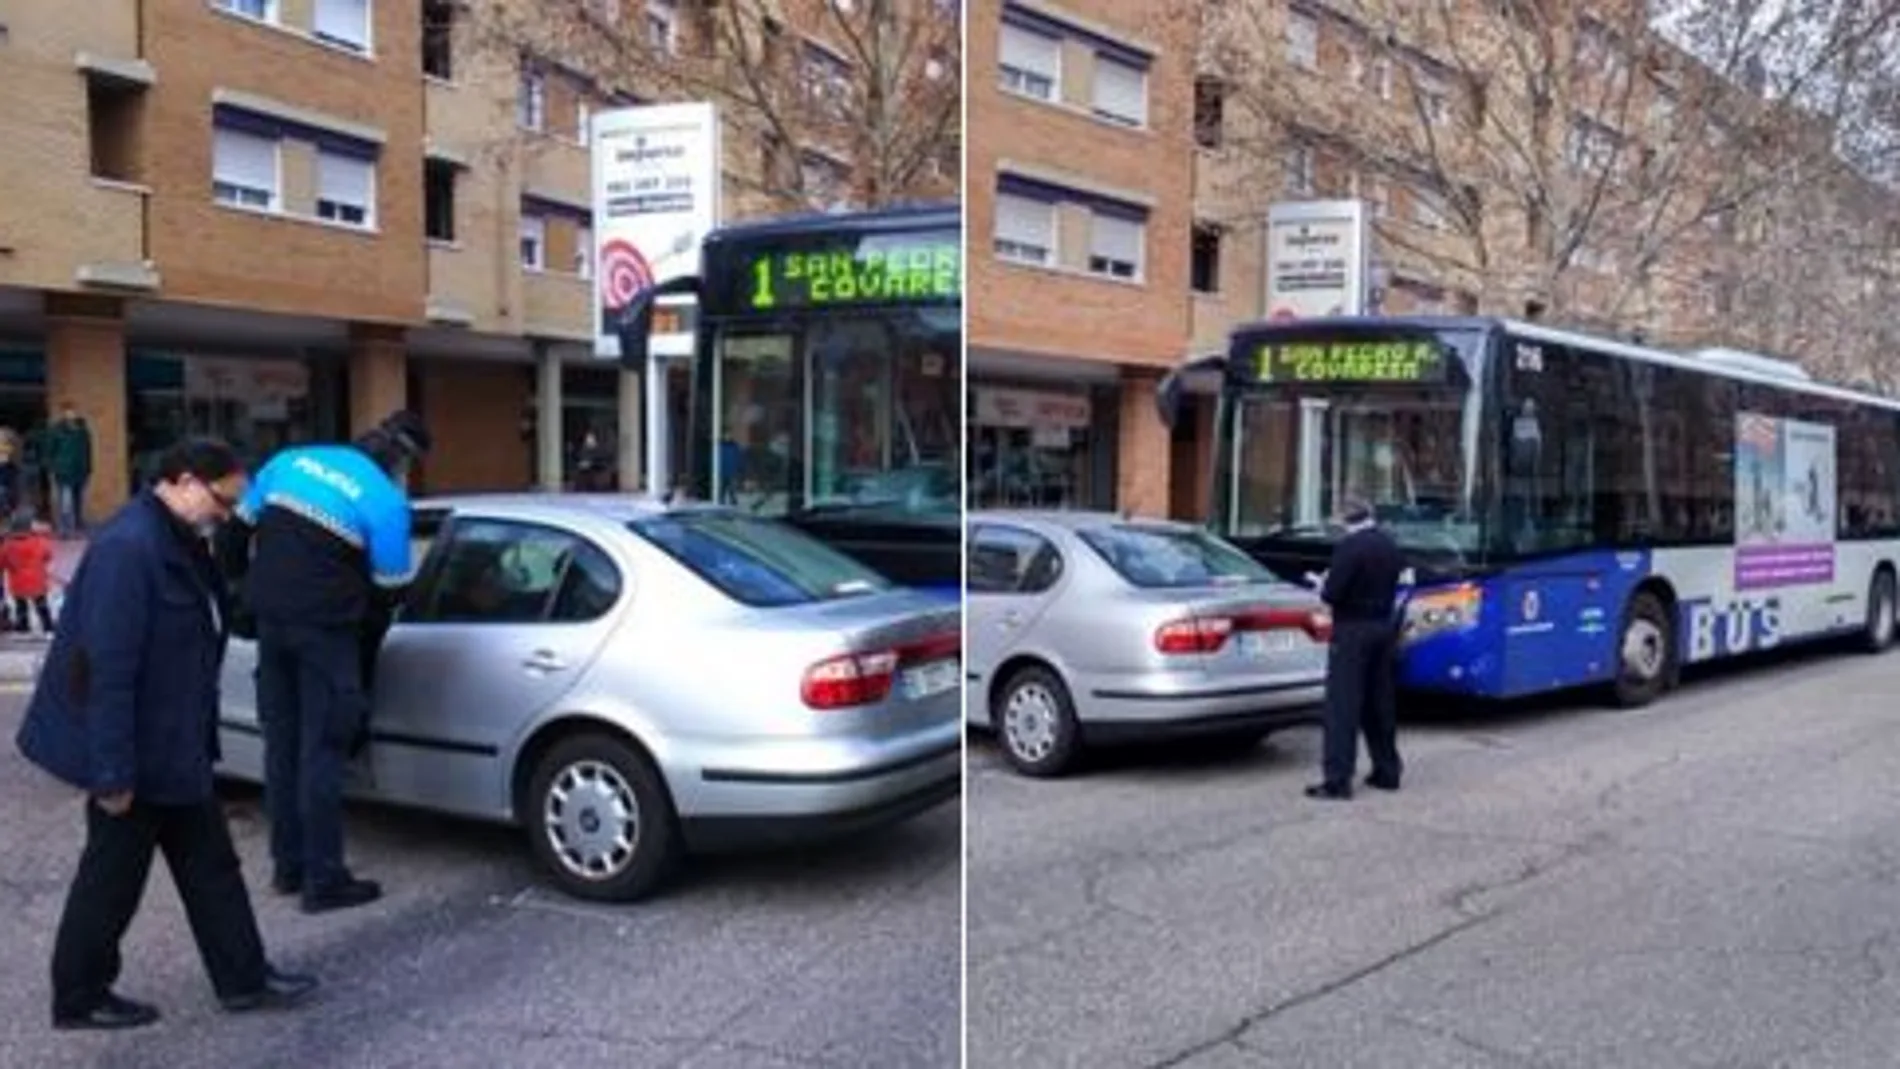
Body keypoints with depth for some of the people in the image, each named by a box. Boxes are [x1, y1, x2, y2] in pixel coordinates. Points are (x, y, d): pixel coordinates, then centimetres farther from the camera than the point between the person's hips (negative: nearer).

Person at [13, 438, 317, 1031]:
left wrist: (199, 743, 18)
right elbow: (107, 667, -26)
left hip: (174, 747, 10)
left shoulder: (178, 542, 7)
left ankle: (244, 978, 25)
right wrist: (112, 772, -24)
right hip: (137, 753, -10)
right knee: (113, 876, 7)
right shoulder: (128, 547, -24)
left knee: (210, 866, 15)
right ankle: (79, 998, 25)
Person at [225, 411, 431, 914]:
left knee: (282, 746, 15)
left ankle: (288, 866, 24)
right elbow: (385, 593, -2)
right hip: (324, 629, -6)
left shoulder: (292, 460, 9)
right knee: (321, 754, 0)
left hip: (270, 620, 6)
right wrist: (362, 658, 12)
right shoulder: (387, 502, -8)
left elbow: (238, 533, 14)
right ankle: (324, 880, 5)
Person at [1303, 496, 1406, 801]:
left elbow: (1333, 593, -19)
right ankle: (1387, 770, 24)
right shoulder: (1391, 547, 9)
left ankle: (1337, 779, -9)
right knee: (1380, 702, 16)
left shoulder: (1349, 546, -16)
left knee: (1342, 705, -6)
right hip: (1384, 628, 8)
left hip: (1353, 631, -8)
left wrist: (1321, 583, 3)